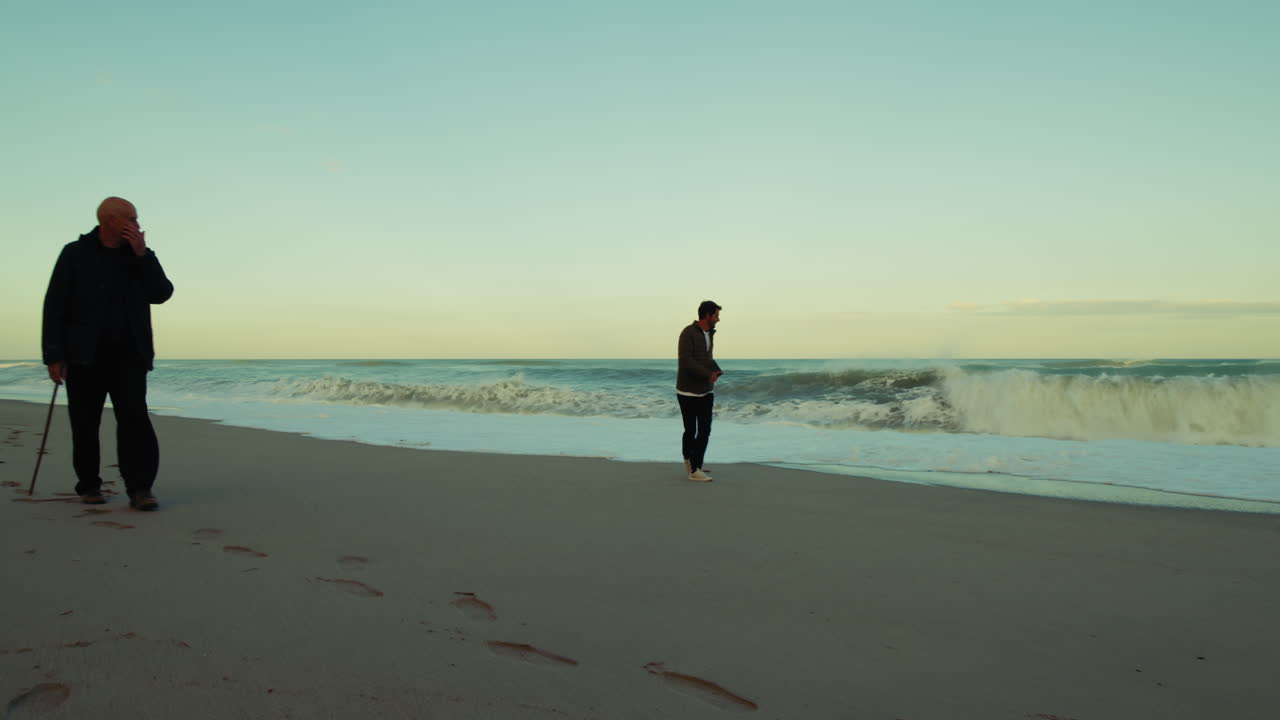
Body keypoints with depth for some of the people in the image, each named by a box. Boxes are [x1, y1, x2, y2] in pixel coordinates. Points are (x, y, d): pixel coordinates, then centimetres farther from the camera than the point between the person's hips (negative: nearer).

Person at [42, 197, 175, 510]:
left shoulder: (137, 255, 10)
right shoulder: (76, 254, 1)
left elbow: (162, 293, -1)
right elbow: (54, 306, -2)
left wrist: (142, 254, -9)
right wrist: (53, 355, -9)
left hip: (128, 354, 2)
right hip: (84, 355, -1)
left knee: (135, 418, -10)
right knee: (85, 423, 5)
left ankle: (140, 488, -11)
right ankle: (89, 486, 21)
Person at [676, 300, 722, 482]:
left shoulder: (709, 334, 10)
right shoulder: (688, 333, -15)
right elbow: (685, 361, -23)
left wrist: (716, 372, -1)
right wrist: (708, 375, -20)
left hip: (706, 392, 7)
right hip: (688, 392, -7)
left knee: (705, 431, 1)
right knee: (690, 431, 3)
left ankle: (695, 468, 9)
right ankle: (688, 458, 23)